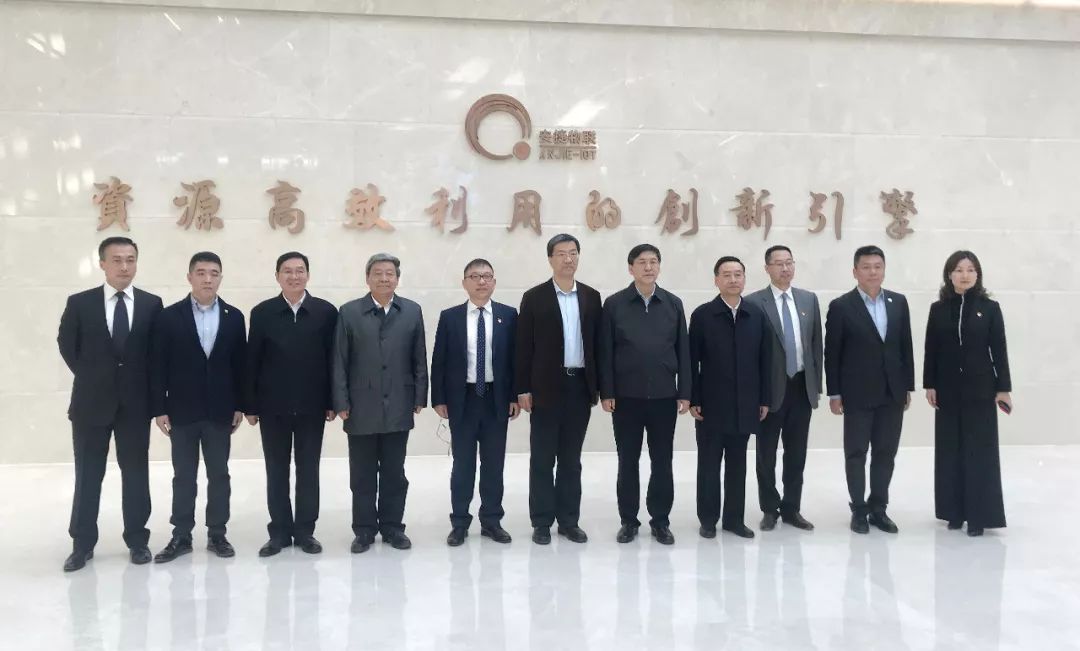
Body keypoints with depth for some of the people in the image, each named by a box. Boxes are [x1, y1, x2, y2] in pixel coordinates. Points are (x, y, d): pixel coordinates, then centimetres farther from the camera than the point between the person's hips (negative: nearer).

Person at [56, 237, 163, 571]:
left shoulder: (152, 304, 0)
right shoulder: (79, 303, -1)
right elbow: (67, 346, 8)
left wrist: (148, 388, 2)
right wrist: (90, 377, 6)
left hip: (135, 403, 0)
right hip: (91, 402, 0)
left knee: (136, 473, 8)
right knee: (88, 475, 8)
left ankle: (137, 540, 19)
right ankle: (82, 544, 20)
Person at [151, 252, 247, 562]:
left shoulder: (234, 317, 4)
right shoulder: (170, 316, -1)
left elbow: (240, 364, 5)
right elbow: (159, 365, -2)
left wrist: (240, 406, 1)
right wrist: (159, 408, -6)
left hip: (220, 410, 1)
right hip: (181, 410, -1)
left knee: (219, 475, 8)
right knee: (183, 477, 7)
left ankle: (217, 534, 18)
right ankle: (181, 536, 17)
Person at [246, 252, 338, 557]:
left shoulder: (326, 311, -1)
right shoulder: (262, 312, 0)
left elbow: (333, 359, 0)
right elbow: (252, 361, 0)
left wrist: (332, 402, -3)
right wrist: (250, 405, -2)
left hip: (312, 405, 0)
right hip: (273, 406, 0)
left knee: (308, 470, 7)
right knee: (276, 471, 8)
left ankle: (305, 530, 19)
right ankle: (279, 531, 19)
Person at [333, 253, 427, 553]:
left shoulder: (412, 311, 4)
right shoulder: (349, 312, 0)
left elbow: (419, 359, 5)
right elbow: (340, 362, -1)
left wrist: (419, 397, 2)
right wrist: (341, 403, -5)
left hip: (398, 407, 1)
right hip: (361, 408, -1)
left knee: (394, 473, 10)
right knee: (362, 475, 8)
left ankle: (393, 527, 22)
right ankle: (364, 530, 19)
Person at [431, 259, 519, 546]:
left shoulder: (509, 315, 2)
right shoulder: (449, 317, 1)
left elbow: (516, 357, 3)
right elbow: (439, 361, 1)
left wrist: (515, 396, -2)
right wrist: (439, 399, -4)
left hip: (497, 399, 1)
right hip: (462, 399, 0)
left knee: (494, 463, 9)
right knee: (462, 463, 7)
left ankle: (491, 521, 21)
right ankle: (459, 523, 17)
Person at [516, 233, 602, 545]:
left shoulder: (591, 297, 8)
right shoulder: (534, 297, -1)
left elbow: (595, 343, 8)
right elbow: (523, 347, -2)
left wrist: (597, 386, 4)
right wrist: (523, 389, -7)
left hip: (580, 386, 3)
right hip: (546, 387, -3)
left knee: (571, 459, 10)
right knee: (542, 458, 4)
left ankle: (569, 520, 19)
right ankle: (542, 522, 13)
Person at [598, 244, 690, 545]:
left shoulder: (673, 303, 5)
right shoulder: (614, 304, -1)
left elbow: (683, 350, 5)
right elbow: (605, 351, -2)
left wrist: (684, 392, 1)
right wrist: (606, 392, -6)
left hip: (664, 395, 2)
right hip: (626, 396, -1)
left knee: (662, 460, 8)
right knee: (628, 460, 7)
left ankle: (660, 520, 21)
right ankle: (628, 520, 19)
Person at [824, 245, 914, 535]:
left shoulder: (899, 302, 6)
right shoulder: (841, 306, -6)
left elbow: (905, 346, 10)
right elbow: (832, 353, -6)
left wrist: (908, 386, 7)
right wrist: (834, 393, -8)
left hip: (892, 393, 4)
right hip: (857, 394, -4)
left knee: (885, 453, 10)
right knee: (856, 453, 5)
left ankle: (878, 508, 22)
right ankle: (859, 509, 17)